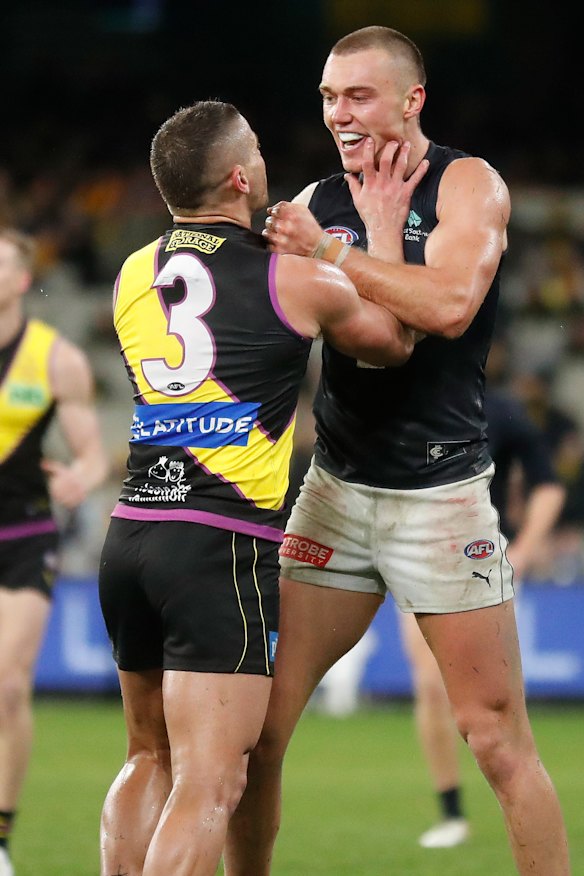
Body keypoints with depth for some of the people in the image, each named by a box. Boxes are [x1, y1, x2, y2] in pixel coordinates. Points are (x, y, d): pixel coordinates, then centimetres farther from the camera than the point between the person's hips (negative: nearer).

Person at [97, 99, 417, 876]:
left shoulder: (134, 276, 12)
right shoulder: (297, 280, -4)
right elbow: (395, 343, 16)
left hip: (130, 534, 6)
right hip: (223, 547, -6)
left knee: (149, 761, 19)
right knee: (208, 784, -10)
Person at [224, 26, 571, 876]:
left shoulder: (467, 184, -5)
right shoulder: (320, 202, 9)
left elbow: (449, 305, -23)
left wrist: (326, 251, -20)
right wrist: (376, 233, -11)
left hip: (441, 494, -4)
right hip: (336, 488, 4)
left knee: (499, 737, -4)